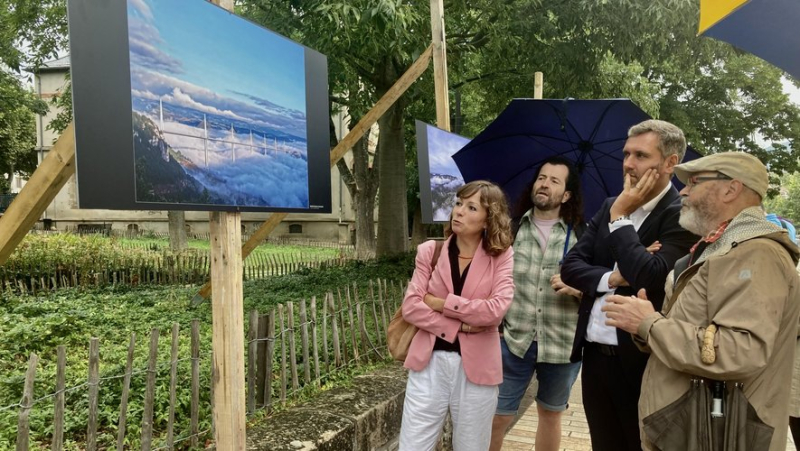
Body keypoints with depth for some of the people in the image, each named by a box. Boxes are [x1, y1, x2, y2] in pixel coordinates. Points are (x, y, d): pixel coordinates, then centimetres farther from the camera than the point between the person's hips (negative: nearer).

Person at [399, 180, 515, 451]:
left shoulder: (502, 256, -2)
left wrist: (440, 302, -12)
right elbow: (410, 307, -6)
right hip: (430, 363, 1)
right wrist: (459, 326, -14)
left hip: (476, 367, -1)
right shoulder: (430, 251, 2)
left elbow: (496, 310, -16)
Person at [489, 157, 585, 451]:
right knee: (498, 417, 5)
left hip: (562, 344, 0)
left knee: (551, 414, 20)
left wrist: (578, 288, -20)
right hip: (513, 339, 0)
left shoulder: (582, 235, -2)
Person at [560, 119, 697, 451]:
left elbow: (649, 277, -26)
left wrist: (620, 218, -15)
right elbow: (570, 266, 4)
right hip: (594, 355, 6)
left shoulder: (683, 216, -13)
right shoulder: (610, 207, 8)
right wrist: (611, 277, -15)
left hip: (640, 360, -6)